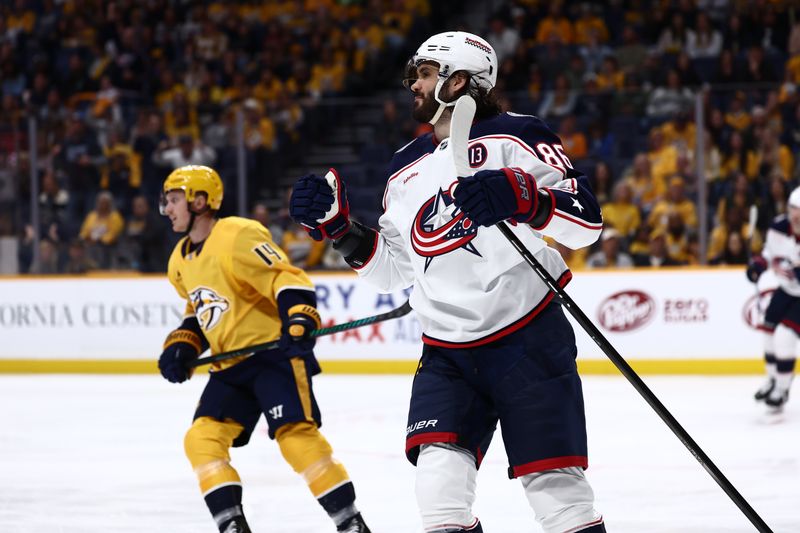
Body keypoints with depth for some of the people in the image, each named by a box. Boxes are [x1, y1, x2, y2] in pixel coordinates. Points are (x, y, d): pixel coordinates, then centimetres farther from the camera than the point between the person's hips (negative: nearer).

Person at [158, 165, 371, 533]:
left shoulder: (237, 236, -15)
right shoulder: (181, 261, 14)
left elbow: (287, 279, -20)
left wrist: (299, 320, -34)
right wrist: (180, 347, 12)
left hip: (274, 351, -9)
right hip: (230, 366, 9)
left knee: (295, 434, -20)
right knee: (202, 439, -5)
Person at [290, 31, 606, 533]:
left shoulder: (515, 136, -5)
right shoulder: (406, 168, 15)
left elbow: (587, 220, -13)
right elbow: (390, 268, 21)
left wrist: (519, 197, -29)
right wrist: (337, 224, 7)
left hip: (528, 339, -5)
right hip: (446, 352, 5)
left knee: (554, 483, -5)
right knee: (440, 481, -12)